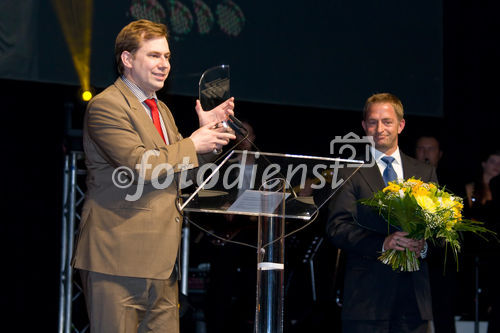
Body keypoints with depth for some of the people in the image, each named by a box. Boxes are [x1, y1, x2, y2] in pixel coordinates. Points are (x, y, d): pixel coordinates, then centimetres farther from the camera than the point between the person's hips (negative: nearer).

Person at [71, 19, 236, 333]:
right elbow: (139, 165, -20)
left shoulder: (161, 110, 21)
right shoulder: (106, 106, -9)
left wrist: (209, 133, 6)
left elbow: (181, 171, 22)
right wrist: (192, 145, -10)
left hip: (161, 259, 9)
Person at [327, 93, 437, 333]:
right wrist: (382, 244, -19)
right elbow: (336, 228, -5)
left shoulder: (425, 173, 17)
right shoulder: (350, 172, 4)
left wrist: (424, 245, -10)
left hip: (414, 294, 3)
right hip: (367, 292, -3)